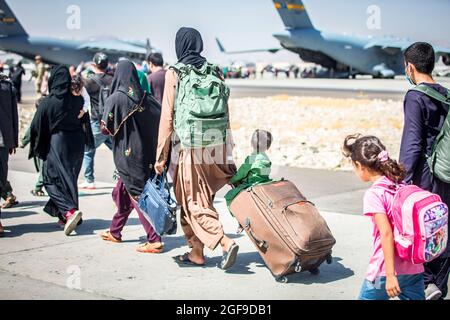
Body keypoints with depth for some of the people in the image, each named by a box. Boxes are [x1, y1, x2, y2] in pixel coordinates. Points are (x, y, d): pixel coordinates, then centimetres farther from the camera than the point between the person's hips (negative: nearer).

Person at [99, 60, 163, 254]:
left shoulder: (116, 99, -14)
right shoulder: (146, 98, 1)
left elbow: (106, 128, -12)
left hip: (126, 155, -6)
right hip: (145, 154, 6)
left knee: (138, 196, -4)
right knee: (122, 192, 20)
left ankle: (154, 240, -7)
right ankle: (115, 232, 33)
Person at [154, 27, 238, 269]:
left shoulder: (174, 73, -7)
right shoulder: (214, 71, 7)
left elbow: (168, 116, -8)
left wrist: (161, 155, -2)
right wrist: (224, 151, 17)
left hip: (189, 146, -5)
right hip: (214, 146, 5)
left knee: (192, 202, 3)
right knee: (201, 198, 16)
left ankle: (225, 242, -13)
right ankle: (197, 252, 22)